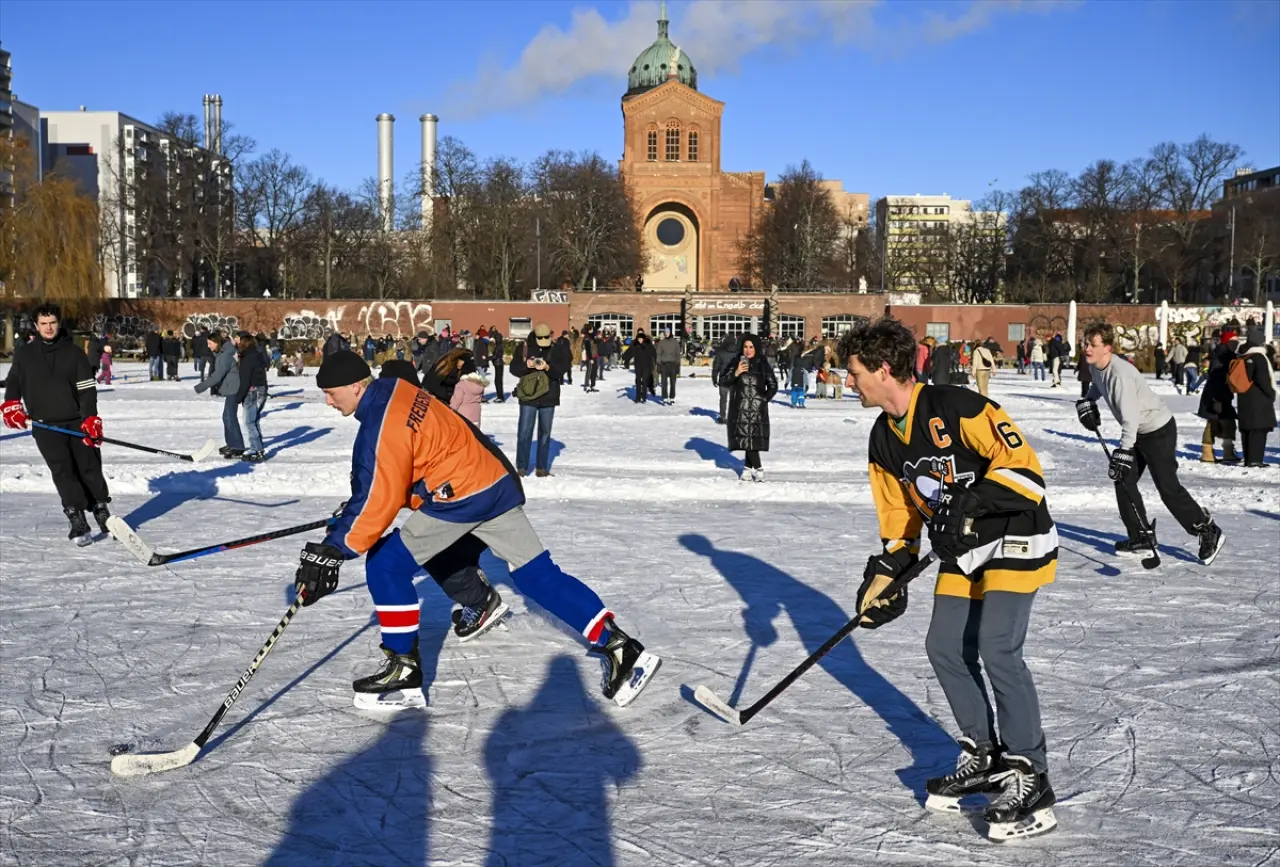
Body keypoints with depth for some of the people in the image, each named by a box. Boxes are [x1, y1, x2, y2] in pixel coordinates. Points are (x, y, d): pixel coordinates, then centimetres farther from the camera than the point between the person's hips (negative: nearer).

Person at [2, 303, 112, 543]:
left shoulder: (74, 353, 2)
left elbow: (87, 389, -2)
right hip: (45, 425, 0)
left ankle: (101, 510, 22)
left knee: (89, 467, 3)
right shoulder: (24, 354, 6)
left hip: (77, 422, 0)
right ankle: (77, 521, -14)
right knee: (63, 471, -13)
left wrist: (90, 420, -12)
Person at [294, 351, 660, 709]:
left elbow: (379, 501, -20)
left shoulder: (383, 426, -19)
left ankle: (404, 669, 4)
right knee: (537, 574, 10)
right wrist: (354, 509, 24)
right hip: (493, 481, 10)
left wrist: (333, 551, -15)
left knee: (385, 566, -1)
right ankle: (618, 644, 8)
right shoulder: (392, 391, 9)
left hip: (460, 495, -10)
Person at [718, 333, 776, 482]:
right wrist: (735, 373, -16)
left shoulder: (762, 364, 3)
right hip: (740, 408, 1)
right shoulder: (736, 362, 4)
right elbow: (722, 381, -1)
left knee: (753, 438, -7)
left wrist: (764, 399, 1)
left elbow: (773, 385, 12)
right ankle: (758, 468, 5)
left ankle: (748, 467, 5)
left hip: (757, 408, -1)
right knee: (746, 437, -4)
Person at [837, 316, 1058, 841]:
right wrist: (884, 578, 7)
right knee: (944, 648, 7)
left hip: (1016, 541, -9)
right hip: (963, 552, 9)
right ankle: (983, 755, 24)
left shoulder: (956, 409, -22)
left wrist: (971, 503, -31)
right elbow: (900, 516, 12)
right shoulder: (884, 439, 5)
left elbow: (1022, 466, -23)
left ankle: (1028, 779, -6)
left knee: (996, 649, -17)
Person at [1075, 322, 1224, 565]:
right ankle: (1141, 536, 16)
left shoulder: (1120, 374, -31)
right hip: (1138, 431, 9)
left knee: (1168, 488, -6)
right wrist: (1087, 401, 6)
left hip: (1158, 430, -9)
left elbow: (1130, 418, -34)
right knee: (1123, 480, 6)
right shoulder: (1095, 367, -2)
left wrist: (1123, 452, -37)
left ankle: (1208, 532, 11)